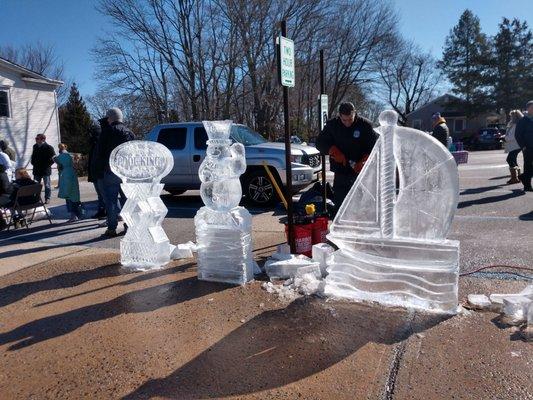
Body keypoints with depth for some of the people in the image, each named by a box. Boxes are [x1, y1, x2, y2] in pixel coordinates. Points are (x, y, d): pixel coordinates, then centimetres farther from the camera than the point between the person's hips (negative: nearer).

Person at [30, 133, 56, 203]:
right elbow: (33, 156, 24)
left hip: (46, 170, -6)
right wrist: (33, 163, 11)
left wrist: (47, 165, -13)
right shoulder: (35, 147, 9)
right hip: (36, 170, 6)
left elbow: (53, 158, -10)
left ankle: (47, 198, 11)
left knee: (47, 185, 3)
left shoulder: (49, 147, -10)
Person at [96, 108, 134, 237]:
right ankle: (129, 225, 13)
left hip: (111, 171, -6)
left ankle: (112, 228, -3)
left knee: (111, 200, -3)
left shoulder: (107, 130, -4)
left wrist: (99, 172, -4)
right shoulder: (129, 132, 15)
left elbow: (101, 153, -7)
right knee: (127, 198, 11)